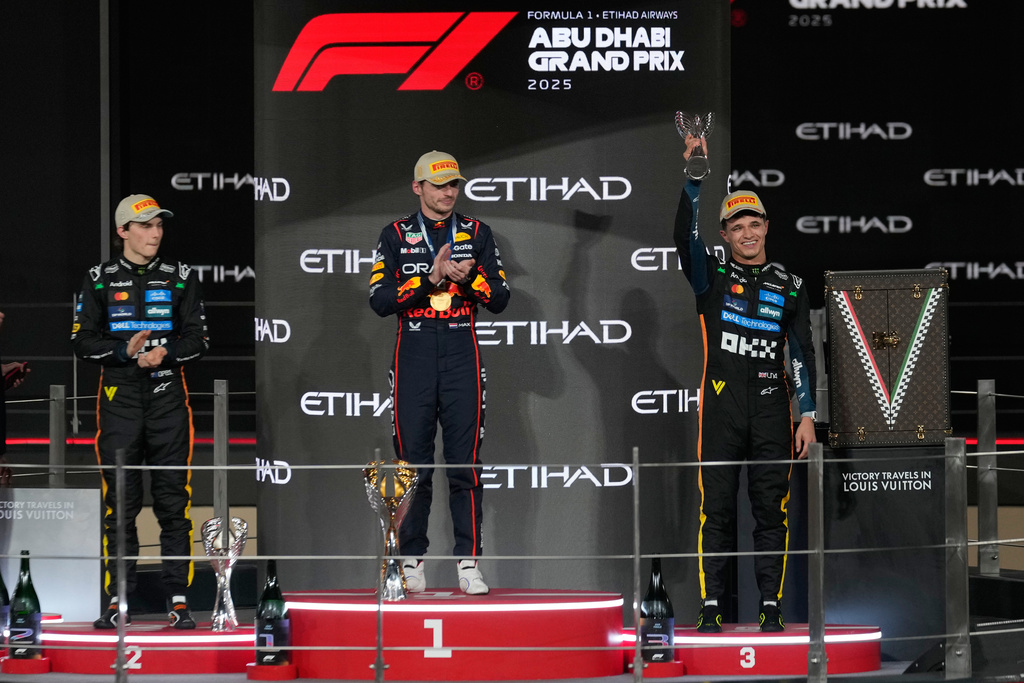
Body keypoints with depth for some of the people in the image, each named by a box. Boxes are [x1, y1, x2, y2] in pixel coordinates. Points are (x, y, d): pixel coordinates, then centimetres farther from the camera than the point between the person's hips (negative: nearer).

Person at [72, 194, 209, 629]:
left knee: (173, 501, -2)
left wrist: (166, 353, -13)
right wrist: (124, 350, -13)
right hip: (119, 398, 0)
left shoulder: (181, 278, 9)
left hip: (168, 397, 1)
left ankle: (178, 600, 1)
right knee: (119, 502, -1)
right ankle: (118, 601, 4)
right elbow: (82, 341, 3)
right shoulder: (100, 280, 6)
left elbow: (198, 339, 6)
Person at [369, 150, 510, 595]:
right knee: (412, 464, 1)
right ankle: (412, 559, 10)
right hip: (413, 359, -1)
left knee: (465, 465, -3)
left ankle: (468, 562, -1)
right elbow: (380, 300, -5)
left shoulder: (476, 234, 11)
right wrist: (432, 278, -14)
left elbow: (499, 299, 5)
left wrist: (469, 277, -13)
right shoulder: (396, 236, 6)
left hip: (462, 360, 1)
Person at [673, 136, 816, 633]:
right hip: (721, 409, -1)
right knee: (717, 510, -1)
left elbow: (802, 353, 10)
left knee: (771, 510, 1)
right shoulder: (712, 276, 8)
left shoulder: (789, 285, 11)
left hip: (771, 409, 1)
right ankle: (711, 609, 1)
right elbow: (686, 237, -10)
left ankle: (771, 607, 5)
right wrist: (694, 178, -21)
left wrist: (807, 415, 4)